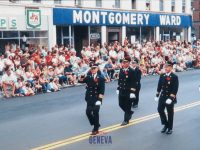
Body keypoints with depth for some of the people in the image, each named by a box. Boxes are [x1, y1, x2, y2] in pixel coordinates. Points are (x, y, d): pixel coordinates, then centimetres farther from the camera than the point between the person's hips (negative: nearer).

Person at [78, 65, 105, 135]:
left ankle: (96, 129, 14)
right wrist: (82, 77, -24)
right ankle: (96, 124, 26)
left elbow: (102, 90, -8)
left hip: (97, 98, -3)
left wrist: (99, 99, -15)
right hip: (90, 98, 3)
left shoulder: (101, 78, -4)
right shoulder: (88, 77, 6)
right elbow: (80, 81, -2)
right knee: (88, 112, 0)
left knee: (95, 113, -1)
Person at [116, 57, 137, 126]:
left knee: (127, 106, 4)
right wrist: (118, 89, 16)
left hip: (128, 92, -6)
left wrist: (132, 92, -18)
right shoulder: (121, 70, 6)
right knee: (121, 104, 13)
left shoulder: (131, 71, -12)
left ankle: (126, 120, 16)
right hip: (121, 91, 6)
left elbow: (133, 82, -14)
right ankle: (130, 112, 38)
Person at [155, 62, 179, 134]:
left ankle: (170, 128, 23)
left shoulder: (174, 77, -12)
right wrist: (157, 95, 6)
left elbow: (175, 89, -15)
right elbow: (159, 86, 10)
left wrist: (170, 98, -21)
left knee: (170, 113, 7)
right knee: (160, 110, 1)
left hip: (170, 98, -4)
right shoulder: (162, 76, 4)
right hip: (162, 97, 5)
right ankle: (166, 125, 22)